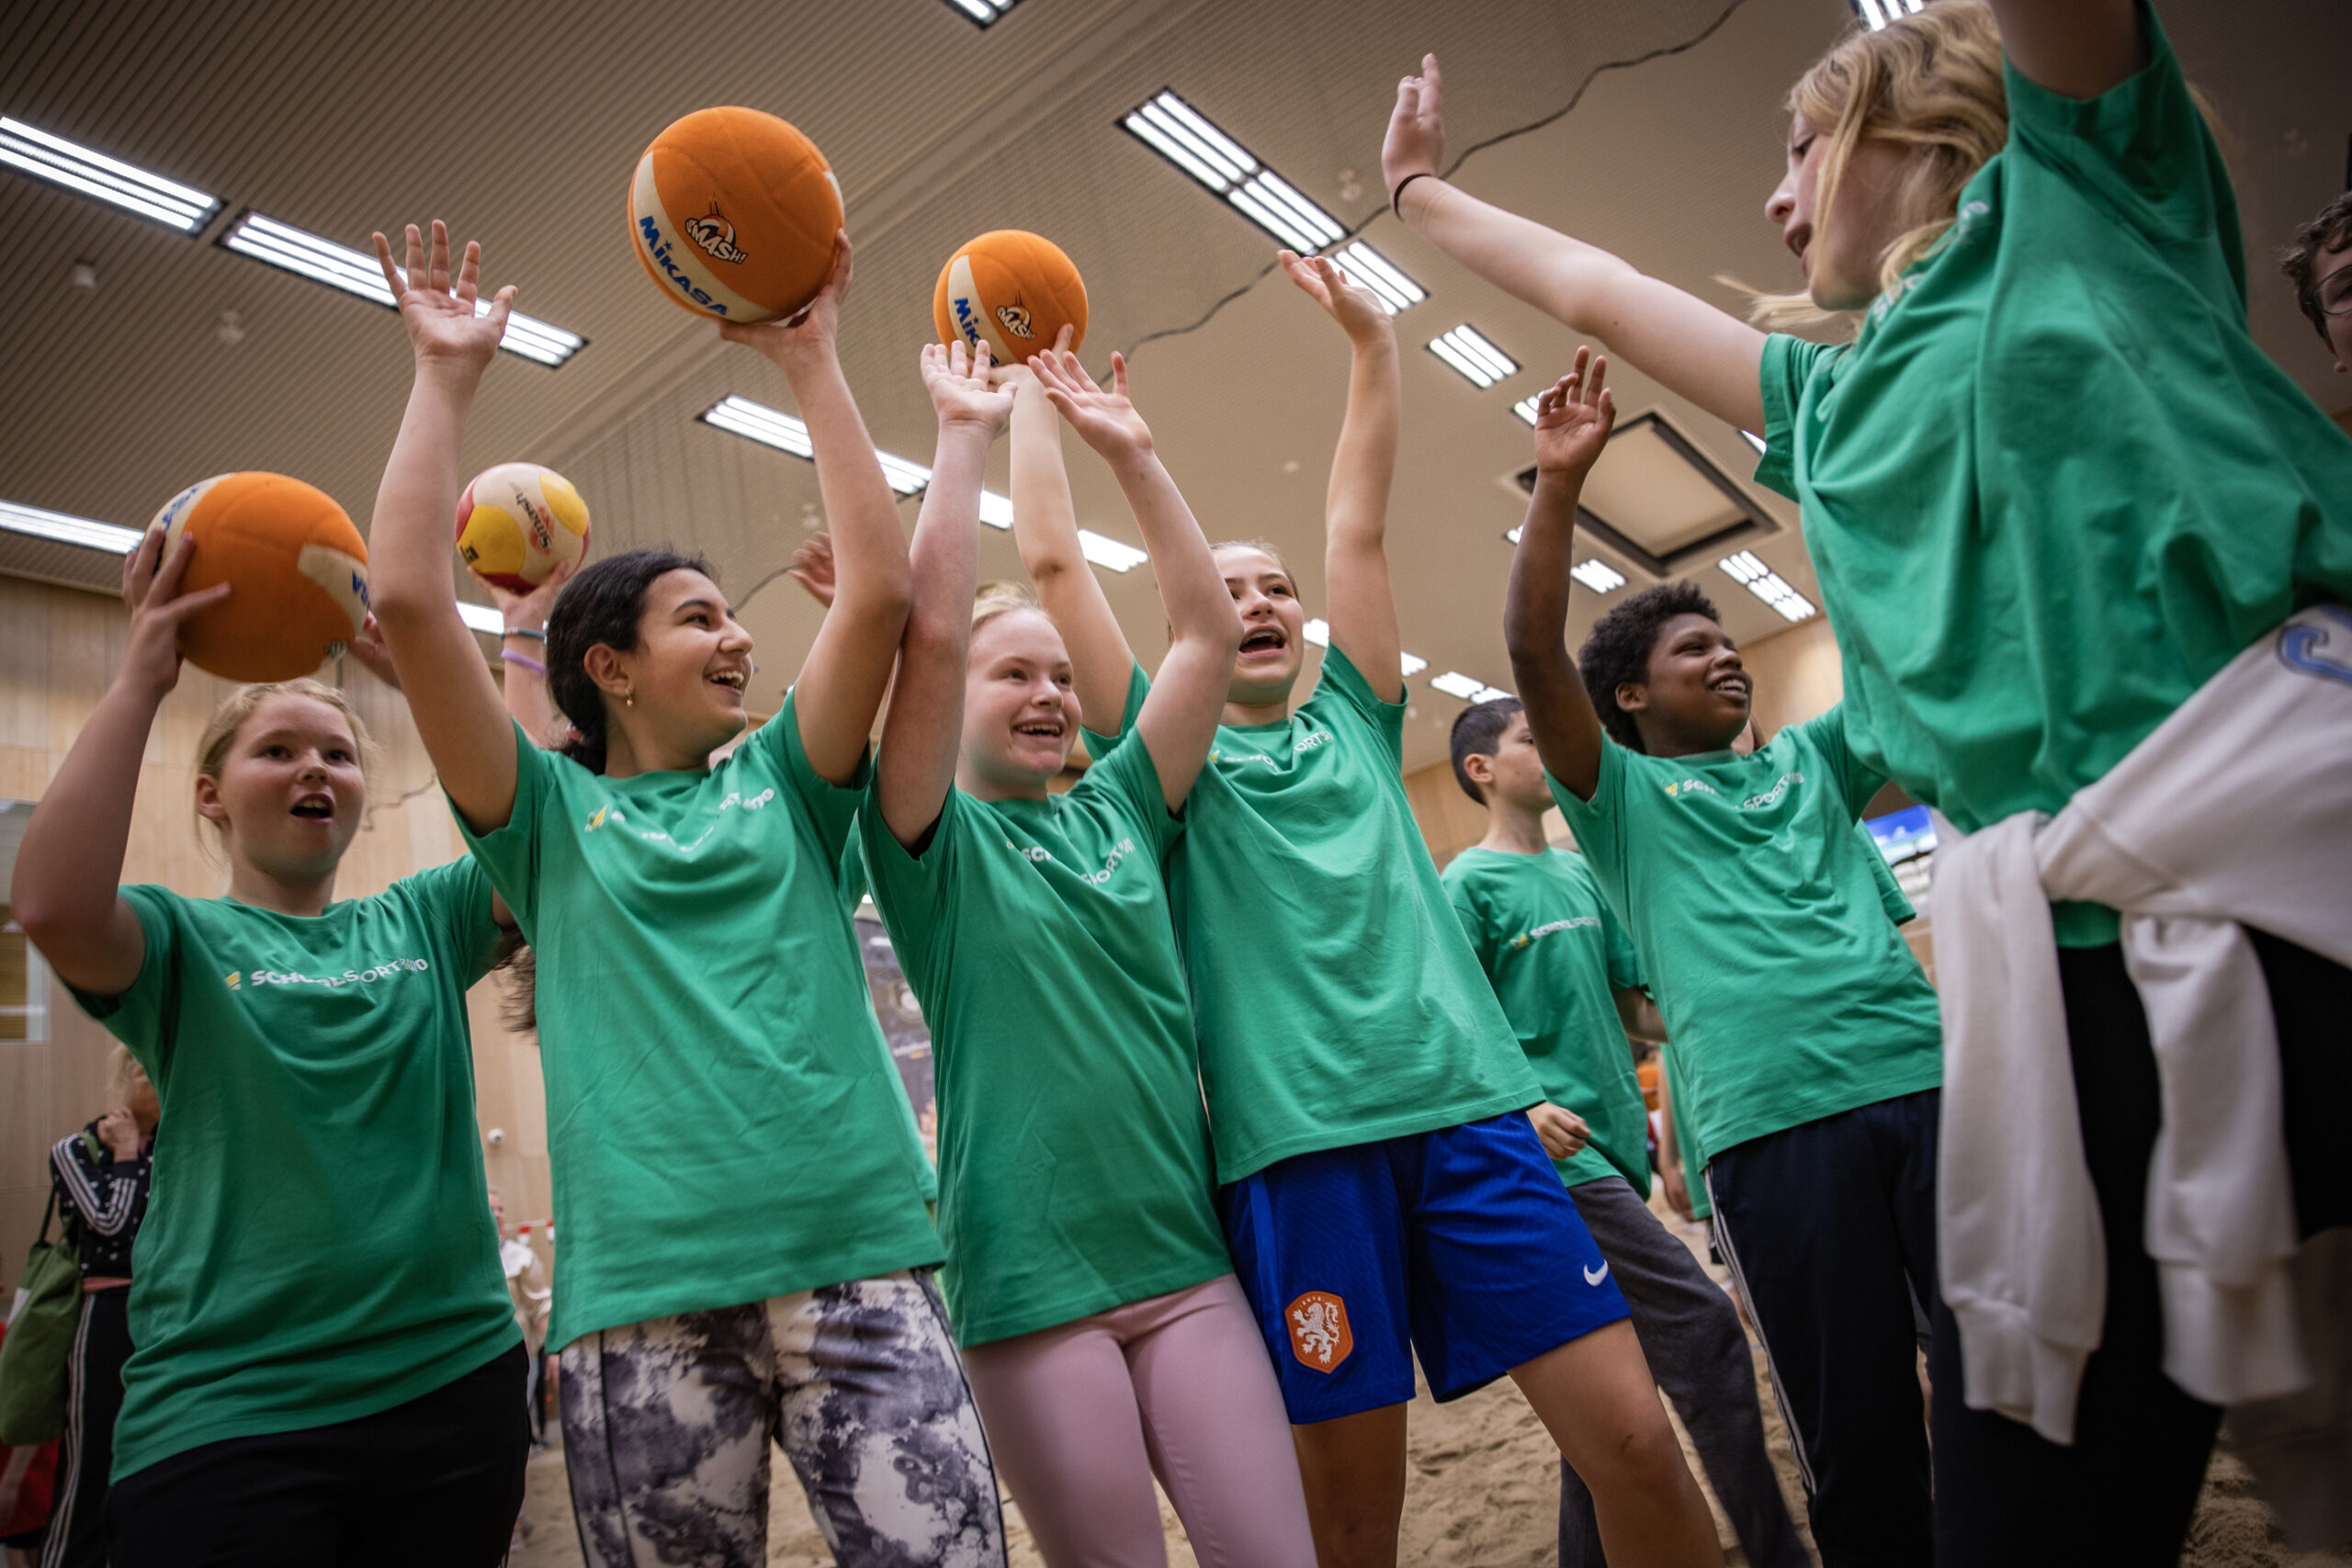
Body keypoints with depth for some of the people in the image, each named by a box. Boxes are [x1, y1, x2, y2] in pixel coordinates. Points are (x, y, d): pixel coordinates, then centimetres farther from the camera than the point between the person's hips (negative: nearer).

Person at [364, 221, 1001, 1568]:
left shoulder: (783, 787, 15)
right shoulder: (549, 814, 11)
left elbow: (881, 592, 3)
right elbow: (409, 600, 0)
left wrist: (811, 357, 6)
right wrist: (447, 379, 6)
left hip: (859, 1257, 1)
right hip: (643, 1291, 0)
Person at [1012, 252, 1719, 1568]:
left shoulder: (1356, 724, 19)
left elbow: (1360, 530, 15)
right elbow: (1053, 562, 9)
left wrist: (1372, 342, 15)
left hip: (1465, 1102, 3)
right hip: (1296, 1134, -2)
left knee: (1635, 1436, -1)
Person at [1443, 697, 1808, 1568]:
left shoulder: (1581, 871, 15)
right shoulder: (1468, 883, -5)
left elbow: (1633, 1007, 19)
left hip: (1615, 1143, 8)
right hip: (1555, 1151, -8)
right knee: (1701, 1324, -12)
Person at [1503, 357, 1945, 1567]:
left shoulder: (1807, 760, 23)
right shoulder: (1620, 795, 10)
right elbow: (1533, 653, -3)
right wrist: (1559, 483, -10)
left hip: (1923, 1071, 4)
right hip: (1771, 1118, -4)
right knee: (1856, 1424, 3)